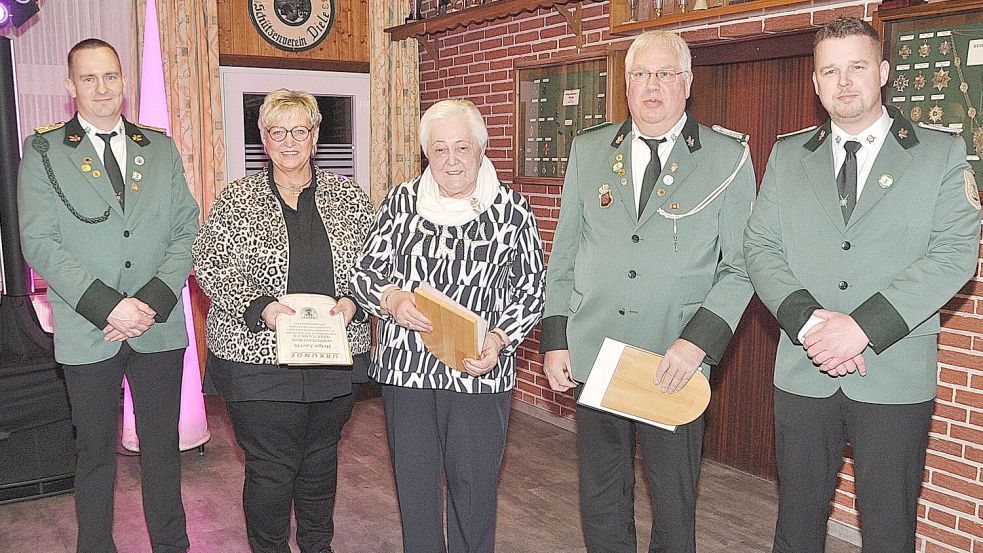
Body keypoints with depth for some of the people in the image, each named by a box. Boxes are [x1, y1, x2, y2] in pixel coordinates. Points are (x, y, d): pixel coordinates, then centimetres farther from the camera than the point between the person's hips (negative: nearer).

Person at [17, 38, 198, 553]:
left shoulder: (161, 148, 8)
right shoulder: (43, 151, 1)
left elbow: (186, 231, 3)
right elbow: (39, 242, -7)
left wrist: (154, 300, -11)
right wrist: (107, 306, -16)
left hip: (160, 328, 2)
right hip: (87, 333, -2)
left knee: (162, 447, 11)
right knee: (96, 453, 11)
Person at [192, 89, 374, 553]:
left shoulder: (349, 197, 5)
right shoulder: (237, 199, 0)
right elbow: (211, 265, -5)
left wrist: (352, 301, -12)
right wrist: (260, 307, -18)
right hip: (259, 356, -2)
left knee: (321, 459, 17)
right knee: (270, 468, 3)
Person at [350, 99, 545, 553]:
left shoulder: (512, 211, -2)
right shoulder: (400, 202, 4)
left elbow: (529, 289, 0)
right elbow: (364, 272, 6)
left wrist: (498, 339, -15)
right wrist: (391, 298, -15)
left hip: (479, 371, -2)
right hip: (405, 365, 2)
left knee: (474, 482, 8)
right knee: (413, 480, 15)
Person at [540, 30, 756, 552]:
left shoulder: (728, 158, -1)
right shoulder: (588, 150, 8)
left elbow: (740, 267, -2)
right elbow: (563, 254, 10)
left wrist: (698, 341, -15)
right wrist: (554, 339, 4)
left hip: (675, 366, -2)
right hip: (591, 358, 3)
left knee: (675, 508, 11)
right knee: (601, 504, 15)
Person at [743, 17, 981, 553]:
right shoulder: (787, 156, 9)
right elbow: (760, 247, 2)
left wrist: (861, 326, -18)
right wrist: (809, 320, -15)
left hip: (895, 375, -2)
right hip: (803, 373, 2)